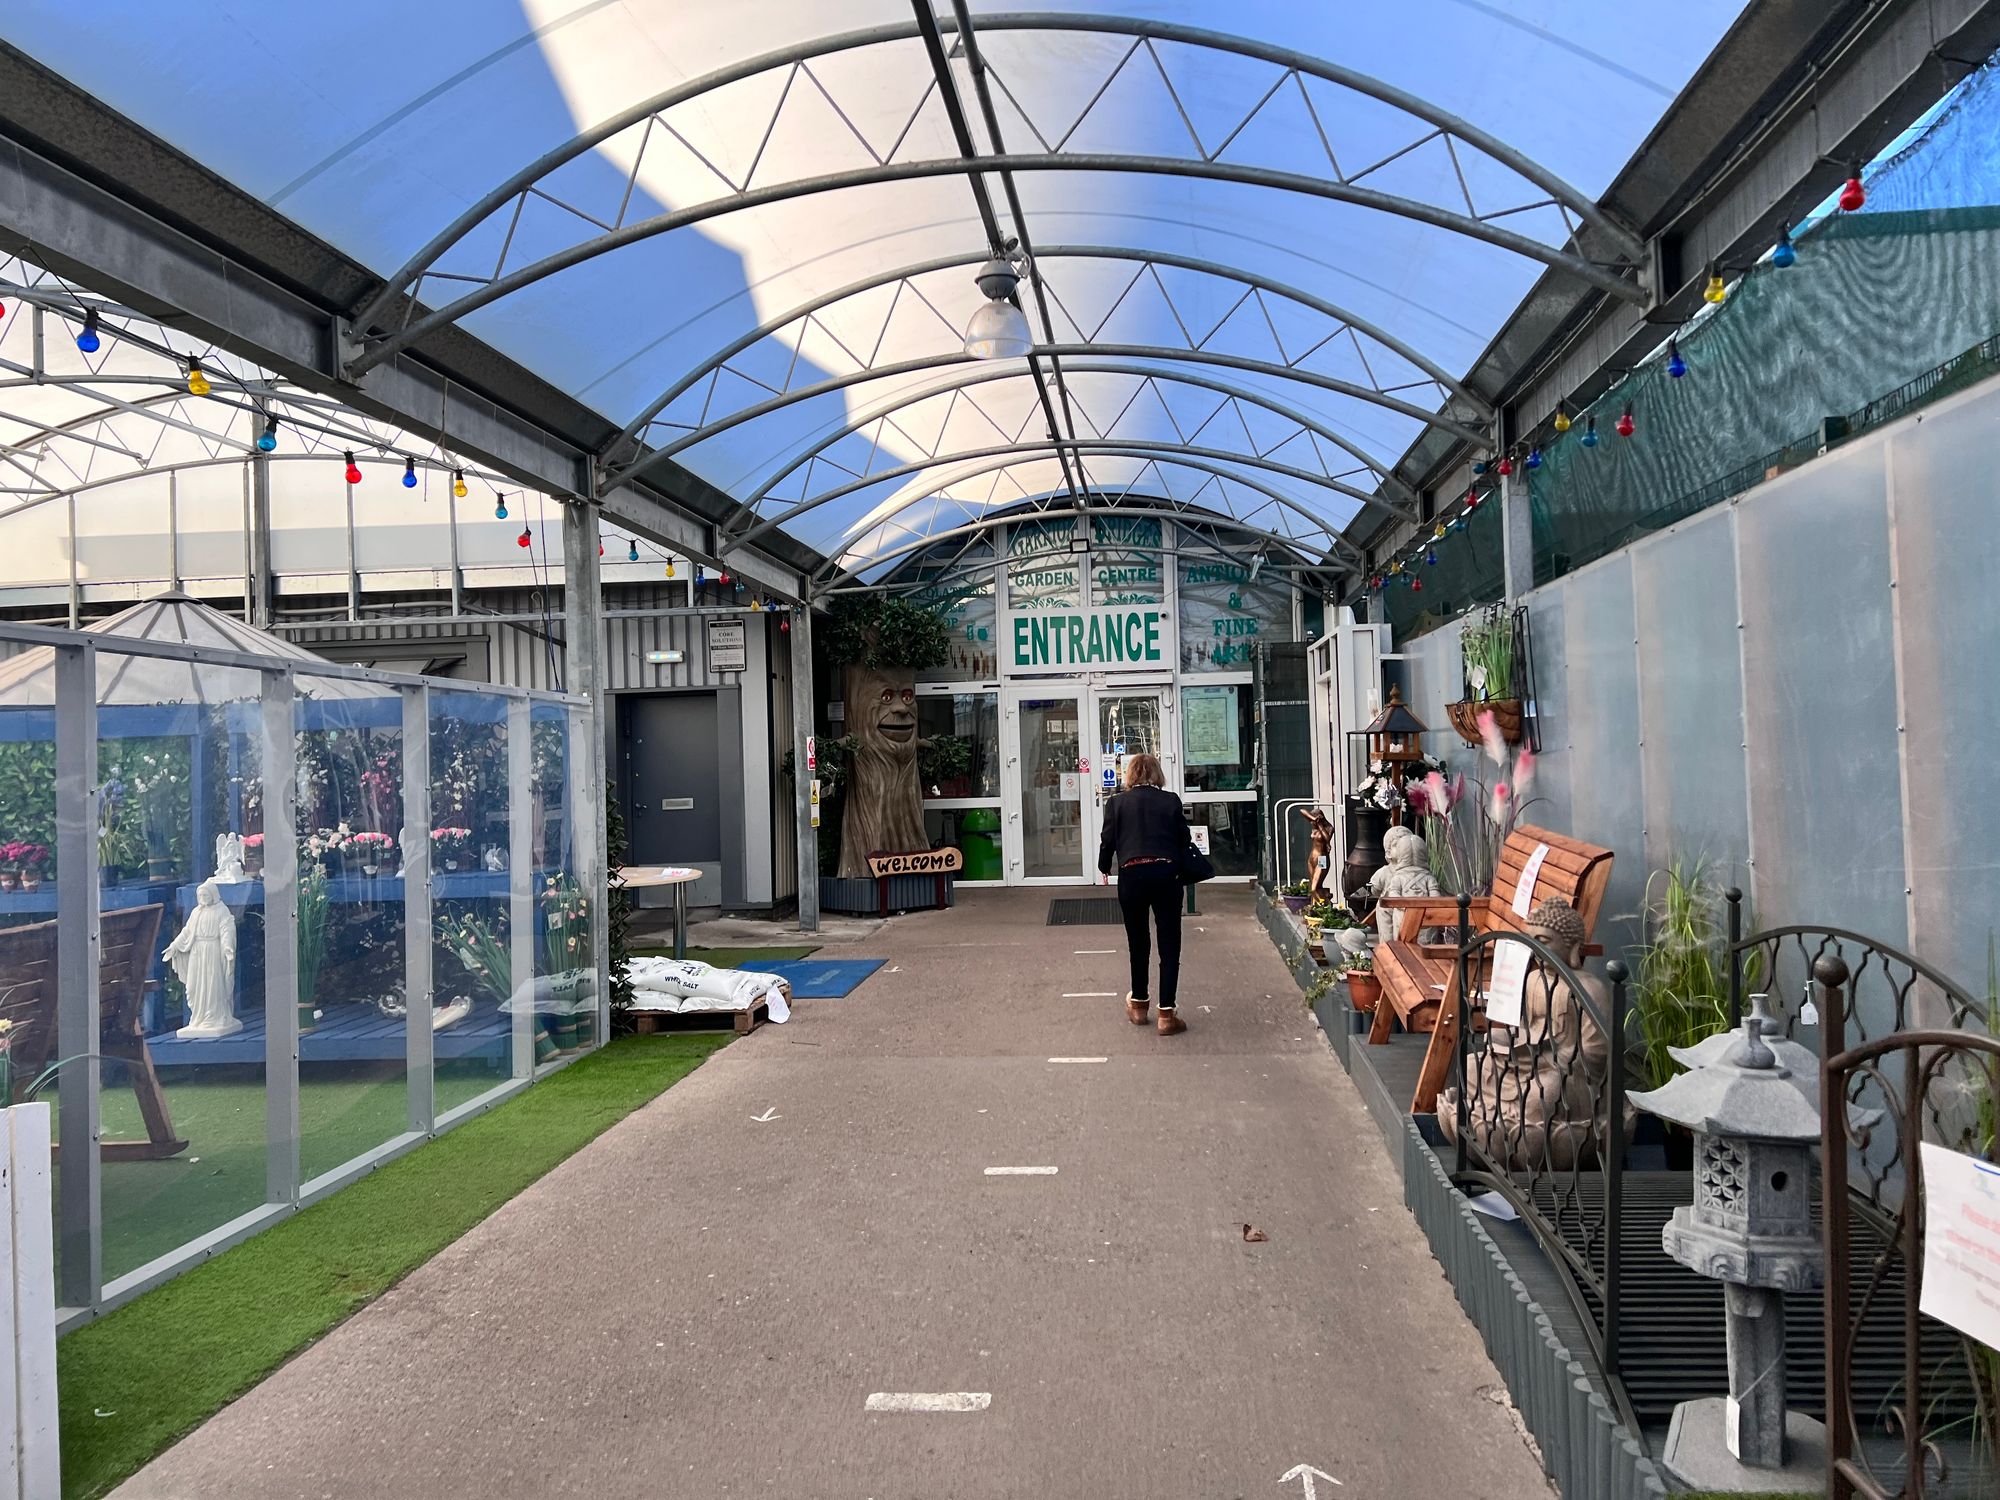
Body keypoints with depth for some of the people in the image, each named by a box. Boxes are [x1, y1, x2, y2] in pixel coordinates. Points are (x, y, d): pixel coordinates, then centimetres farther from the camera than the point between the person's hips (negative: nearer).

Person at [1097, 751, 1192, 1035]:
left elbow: (1108, 841, 4)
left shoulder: (1117, 802, 3)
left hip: (1131, 875, 1)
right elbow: (1184, 840, 5)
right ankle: (1166, 1014, 1)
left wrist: (1104, 868, 22)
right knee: (1169, 944, 4)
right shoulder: (1171, 801, 3)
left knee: (1138, 943, 17)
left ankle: (1139, 1004, 30)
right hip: (1166, 874, -1)